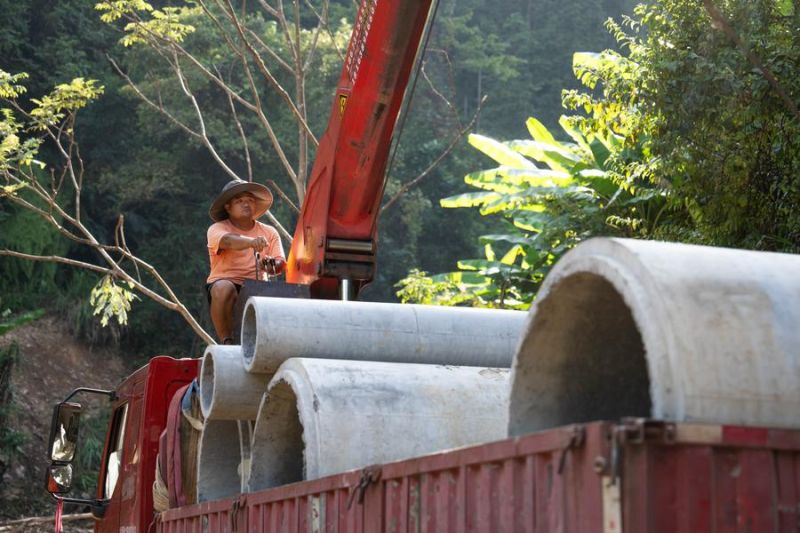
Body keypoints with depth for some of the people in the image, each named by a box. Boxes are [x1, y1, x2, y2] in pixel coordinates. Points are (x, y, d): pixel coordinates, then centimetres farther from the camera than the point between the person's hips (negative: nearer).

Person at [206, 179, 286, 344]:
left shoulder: (269, 232, 12)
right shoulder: (217, 229, 0)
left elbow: (281, 263, 1)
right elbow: (228, 241, -24)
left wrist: (272, 265, -25)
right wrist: (252, 242, -45)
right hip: (224, 282, -3)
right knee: (224, 289, -38)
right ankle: (226, 341, -23)